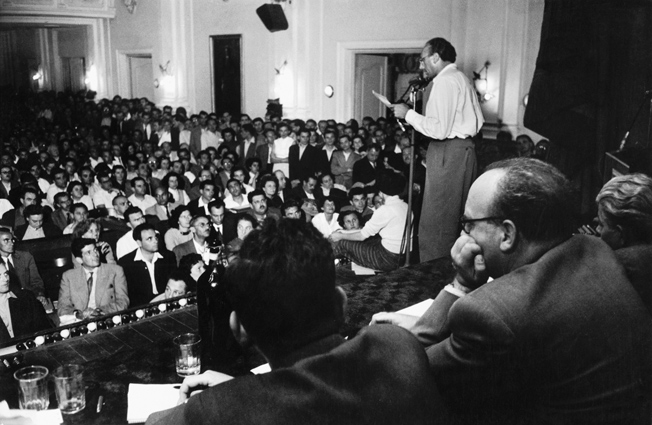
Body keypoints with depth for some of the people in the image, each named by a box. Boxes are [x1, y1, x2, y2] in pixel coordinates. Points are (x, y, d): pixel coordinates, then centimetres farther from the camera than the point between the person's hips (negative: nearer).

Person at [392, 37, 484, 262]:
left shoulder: (444, 81, -12)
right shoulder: (462, 78, 19)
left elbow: (439, 129, -21)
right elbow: (478, 121, 20)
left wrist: (408, 114, -10)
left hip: (448, 152, -10)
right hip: (465, 148, 10)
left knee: (434, 225, -7)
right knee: (459, 218, 13)